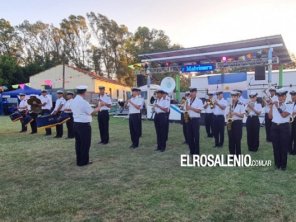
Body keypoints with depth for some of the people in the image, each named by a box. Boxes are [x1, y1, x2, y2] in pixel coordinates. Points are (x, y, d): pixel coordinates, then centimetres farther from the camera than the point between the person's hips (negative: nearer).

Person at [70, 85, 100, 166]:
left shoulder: (73, 101, 8)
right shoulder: (83, 102, -18)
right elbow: (91, 112, -13)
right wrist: (98, 108, 2)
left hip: (76, 124, 8)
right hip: (84, 125, -8)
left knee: (78, 143, 14)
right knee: (85, 143, 3)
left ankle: (79, 160, 22)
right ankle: (84, 161, 11)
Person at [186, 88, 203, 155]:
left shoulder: (199, 101, -6)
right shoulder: (188, 100, 12)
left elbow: (199, 110, -14)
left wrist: (191, 108, -20)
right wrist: (186, 109, -3)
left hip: (195, 119, -6)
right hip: (189, 119, 6)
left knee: (196, 135, -2)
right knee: (189, 135, 8)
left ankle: (196, 152, 6)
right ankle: (192, 150, 19)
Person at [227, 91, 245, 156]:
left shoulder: (241, 105, -4)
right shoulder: (230, 105, 11)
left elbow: (242, 115, -7)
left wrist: (235, 113, -19)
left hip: (238, 123, -4)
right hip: (230, 123, 5)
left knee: (237, 140, -2)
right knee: (231, 140, 7)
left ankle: (238, 155, 6)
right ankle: (231, 154, 16)